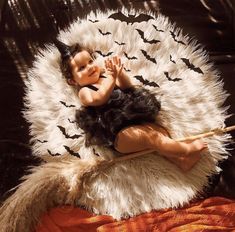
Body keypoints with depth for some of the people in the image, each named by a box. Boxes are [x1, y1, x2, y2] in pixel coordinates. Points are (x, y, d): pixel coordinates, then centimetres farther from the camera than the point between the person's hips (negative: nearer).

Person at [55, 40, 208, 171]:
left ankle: (180, 159, -15)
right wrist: (112, 77, -23)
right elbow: (99, 99, -21)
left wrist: (120, 73, -6)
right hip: (118, 135, -8)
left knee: (162, 132, -7)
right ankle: (187, 149, -22)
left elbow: (128, 86, 12)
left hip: (136, 120, 8)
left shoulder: (105, 75, 19)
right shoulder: (84, 91, 0)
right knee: (150, 136, -25)